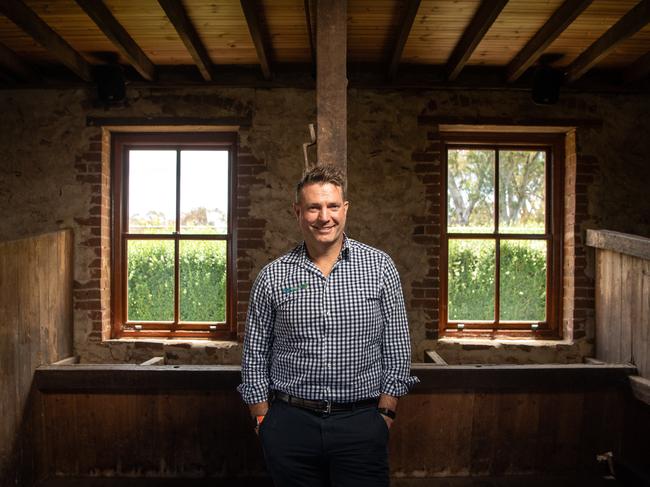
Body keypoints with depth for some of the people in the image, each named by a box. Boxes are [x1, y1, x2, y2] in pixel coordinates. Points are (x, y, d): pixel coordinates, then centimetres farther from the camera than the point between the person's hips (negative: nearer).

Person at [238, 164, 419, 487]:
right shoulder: (271, 277, 0)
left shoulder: (379, 267, -1)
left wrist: (385, 414, -1)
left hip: (361, 424, 0)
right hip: (290, 424, 1)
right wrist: (262, 420, 3)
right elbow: (255, 356, 6)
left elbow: (397, 349, 2)